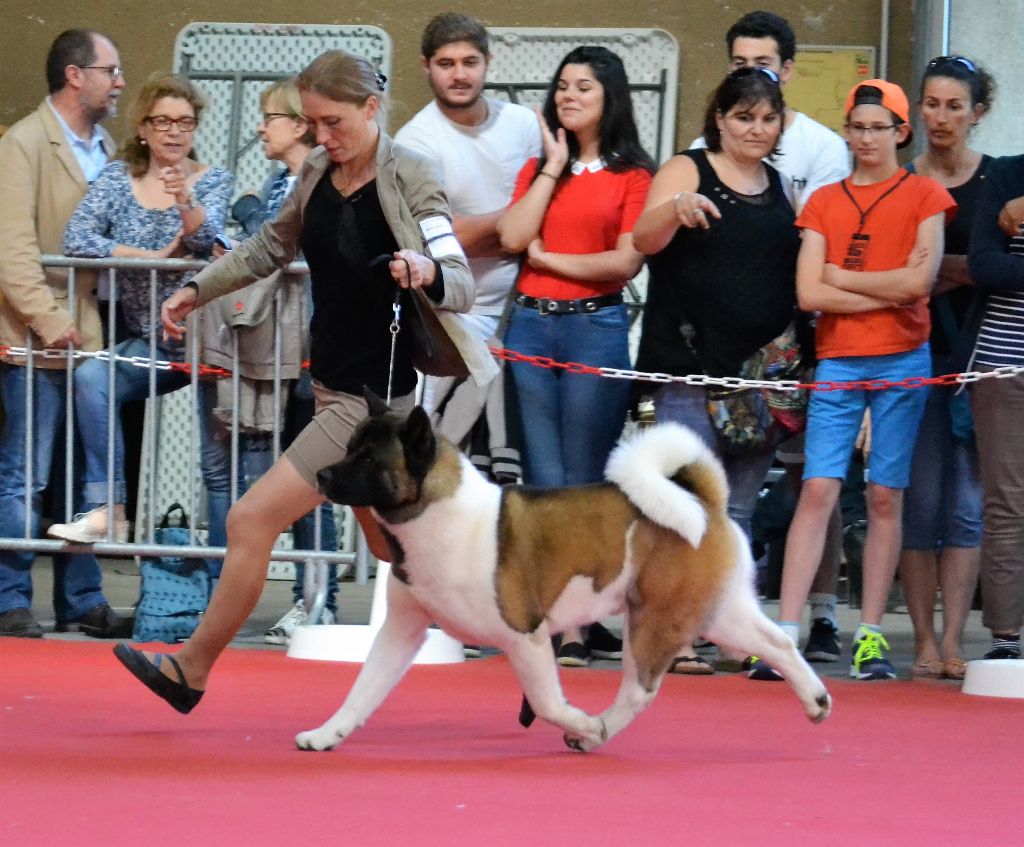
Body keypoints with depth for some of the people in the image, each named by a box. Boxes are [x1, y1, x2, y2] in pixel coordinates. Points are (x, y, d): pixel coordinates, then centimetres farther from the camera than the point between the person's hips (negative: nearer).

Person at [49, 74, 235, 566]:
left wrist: (185, 202, -42)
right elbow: (76, 239, -10)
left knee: (219, 465, -8)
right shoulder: (117, 178, 3)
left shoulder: (213, 182, 0)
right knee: (91, 378, -28)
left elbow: (205, 236, -20)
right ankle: (106, 511, -29)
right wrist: (154, 257, -15)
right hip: (148, 341, 2)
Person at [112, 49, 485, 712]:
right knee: (392, 548, 14)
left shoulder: (409, 178, -16)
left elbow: (463, 284, -21)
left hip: (377, 396, -8)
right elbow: (273, 247, 22)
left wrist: (427, 273, -42)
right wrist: (198, 290, 16)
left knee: (251, 521, -7)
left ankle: (192, 670, 7)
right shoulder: (318, 174, 4)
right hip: (334, 387, 8)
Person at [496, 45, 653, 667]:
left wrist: (548, 257, -4)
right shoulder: (537, 167, 14)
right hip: (531, 324, 4)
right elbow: (512, 237, -1)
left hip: (596, 328, -4)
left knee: (583, 483, -2)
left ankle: (576, 625, 1)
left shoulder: (633, 175, 1)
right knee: (544, 481, 2)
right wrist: (554, 167, 1)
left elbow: (627, 261, -8)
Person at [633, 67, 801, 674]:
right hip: (692, 366, -5)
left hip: (764, 369, 5)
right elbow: (645, 239, -16)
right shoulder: (688, 171, 0)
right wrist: (678, 208, -36)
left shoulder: (782, 188, 15)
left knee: (740, 509, 8)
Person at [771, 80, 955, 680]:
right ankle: (786, 632, -12)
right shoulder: (823, 203, 11)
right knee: (818, 491, -8)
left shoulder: (926, 196, 5)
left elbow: (921, 281, -8)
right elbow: (808, 293, 0)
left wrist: (840, 276, -3)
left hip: (903, 361, -1)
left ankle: (871, 636, 4)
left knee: (886, 496, 0)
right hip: (838, 361, 1)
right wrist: (889, 289, -6)